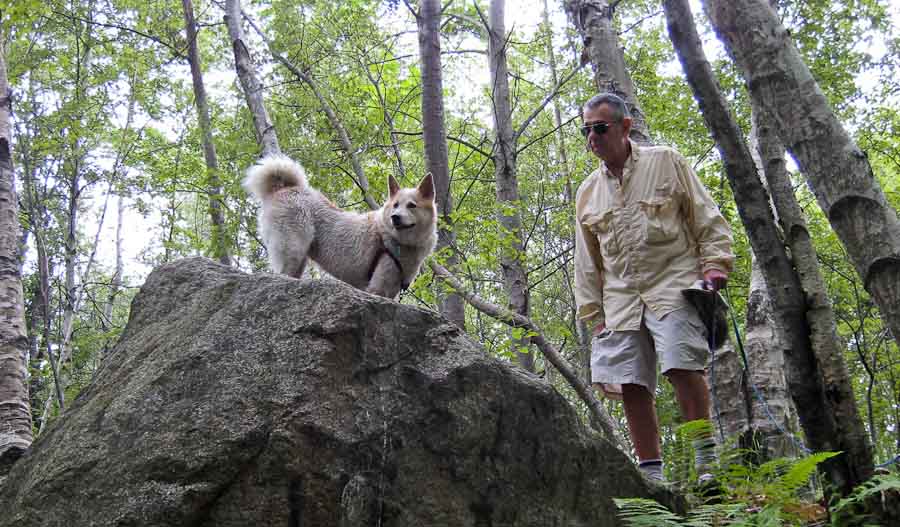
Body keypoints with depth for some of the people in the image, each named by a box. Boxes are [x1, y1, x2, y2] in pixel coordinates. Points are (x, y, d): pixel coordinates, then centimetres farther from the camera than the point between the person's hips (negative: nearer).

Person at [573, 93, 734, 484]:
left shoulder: (666, 162, 8)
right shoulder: (587, 193, 18)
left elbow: (707, 219, 6)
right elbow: (586, 263, 19)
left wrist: (714, 264, -7)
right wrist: (593, 313, 12)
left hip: (673, 285, -4)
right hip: (620, 299, 4)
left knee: (681, 367, -20)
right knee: (630, 385, -4)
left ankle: (707, 459, -8)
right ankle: (652, 474, 2)